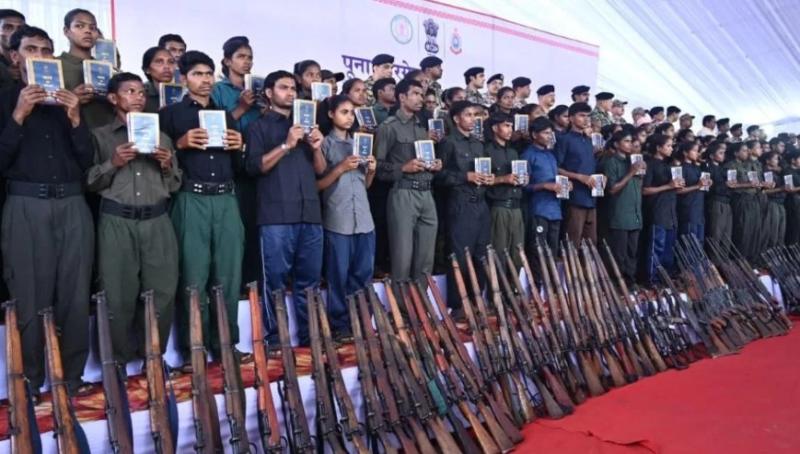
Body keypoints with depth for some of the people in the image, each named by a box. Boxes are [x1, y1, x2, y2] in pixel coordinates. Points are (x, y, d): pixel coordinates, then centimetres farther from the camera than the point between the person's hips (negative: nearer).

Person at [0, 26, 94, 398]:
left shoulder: (68, 102, 17)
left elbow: (87, 160, 8)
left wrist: (75, 120, -5)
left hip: (72, 205, 2)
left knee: (75, 297, 3)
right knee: (30, 299, 0)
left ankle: (72, 377, 13)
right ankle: (30, 381, 11)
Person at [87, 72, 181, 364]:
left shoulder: (161, 136, 18)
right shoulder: (101, 136, 10)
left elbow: (174, 186, 15)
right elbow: (90, 183, 3)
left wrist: (167, 165, -3)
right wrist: (113, 163, -11)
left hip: (157, 221, 2)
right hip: (117, 222, -2)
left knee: (162, 292, 0)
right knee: (118, 295, -2)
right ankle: (118, 360, 14)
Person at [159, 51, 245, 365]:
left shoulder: (226, 116, 22)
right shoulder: (170, 114, 10)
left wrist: (239, 148, 1)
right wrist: (180, 144, -14)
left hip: (226, 200, 4)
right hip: (191, 201, -3)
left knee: (229, 277, 3)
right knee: (194, 278, -3)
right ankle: (192, 350, 8)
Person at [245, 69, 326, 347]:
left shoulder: (304, 125, 23)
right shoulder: (259, 127, 9)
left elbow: (320, 171, 19)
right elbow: (254, 166, -5)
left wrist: (317, 148, -1)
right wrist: (286, 145, -13)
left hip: (310, 214, 5)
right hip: (276, 217, -4)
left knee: (309, 282, 7)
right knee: (276, 282, -2)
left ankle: (309, 338, 17)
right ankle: (275, 342, 7)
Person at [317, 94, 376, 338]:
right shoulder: (325, 144, 2)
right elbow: (317, 184, -3)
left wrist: (372, 169, 0)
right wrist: (341, 168, -13)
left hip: (364, 219, 5)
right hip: (338, 220, -5)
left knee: (363, 274, 8)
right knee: (339, 276, 1)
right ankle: (339, 324, 12)